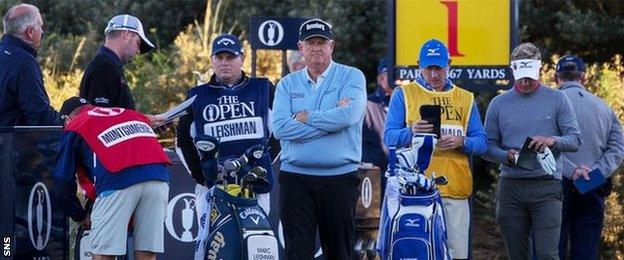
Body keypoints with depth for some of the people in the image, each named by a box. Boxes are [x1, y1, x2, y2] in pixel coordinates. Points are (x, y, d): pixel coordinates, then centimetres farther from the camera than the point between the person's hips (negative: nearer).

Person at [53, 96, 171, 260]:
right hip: (159, 178, 4)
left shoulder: (74, 127, 21)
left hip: (119, 179, -4)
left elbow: (63, 184, 19)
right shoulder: (130, 114, 34)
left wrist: (81, 217, 34)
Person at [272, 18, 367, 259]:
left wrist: (306, 117, -5)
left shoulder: (352, 77, 4)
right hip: (295, 178, 2)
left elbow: (349, 115, -16)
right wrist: (330, 120, -10)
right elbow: (280, 128, -6)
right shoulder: (287, 84, 11)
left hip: (340, 178, -2)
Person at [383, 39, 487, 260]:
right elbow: (389, 138, 2)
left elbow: (482, 143, 12)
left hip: (455, 191, 2)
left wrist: (461, 142, -10)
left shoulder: (465, 99, 18)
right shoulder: (403, 94, 12)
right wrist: (411, 132, -19)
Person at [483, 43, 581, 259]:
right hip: (511, 187, 2)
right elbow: (488, 147, 8)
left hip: (546, 186, -2)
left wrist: (553, 141, -19)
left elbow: (575, 140, 2)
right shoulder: (499, 104, 10)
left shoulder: (556, 100, 6)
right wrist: (507, 156, -13)